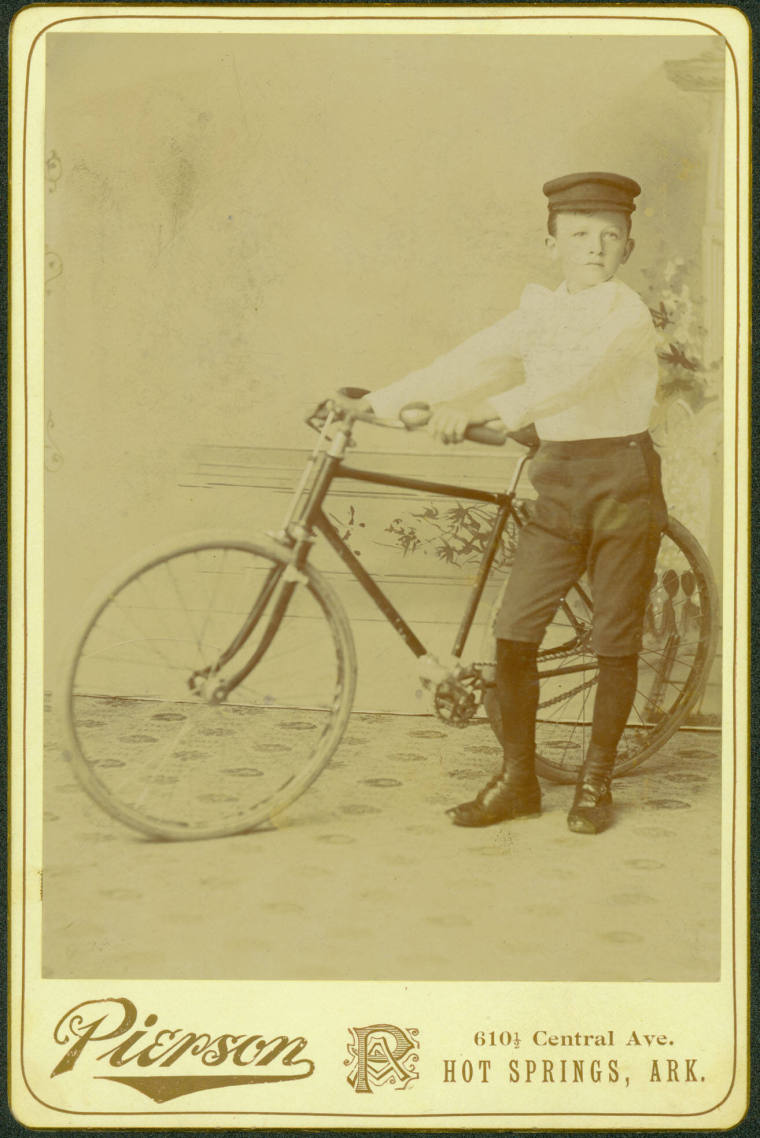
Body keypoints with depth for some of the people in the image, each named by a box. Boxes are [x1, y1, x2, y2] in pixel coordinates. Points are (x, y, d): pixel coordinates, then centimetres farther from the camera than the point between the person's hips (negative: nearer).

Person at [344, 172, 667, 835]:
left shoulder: (628, 315, -10)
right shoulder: (538, 314, 8)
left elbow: (577, 376, -28)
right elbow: (467, 365, 3)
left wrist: (485, 408, -39)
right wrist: (374, 403, -6)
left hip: (622, 481, -5)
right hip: (557, 484, 5)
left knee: (616, 641, 1)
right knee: (514, 632, -2)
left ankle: (596, 781, 15)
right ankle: (518, 779, 10)